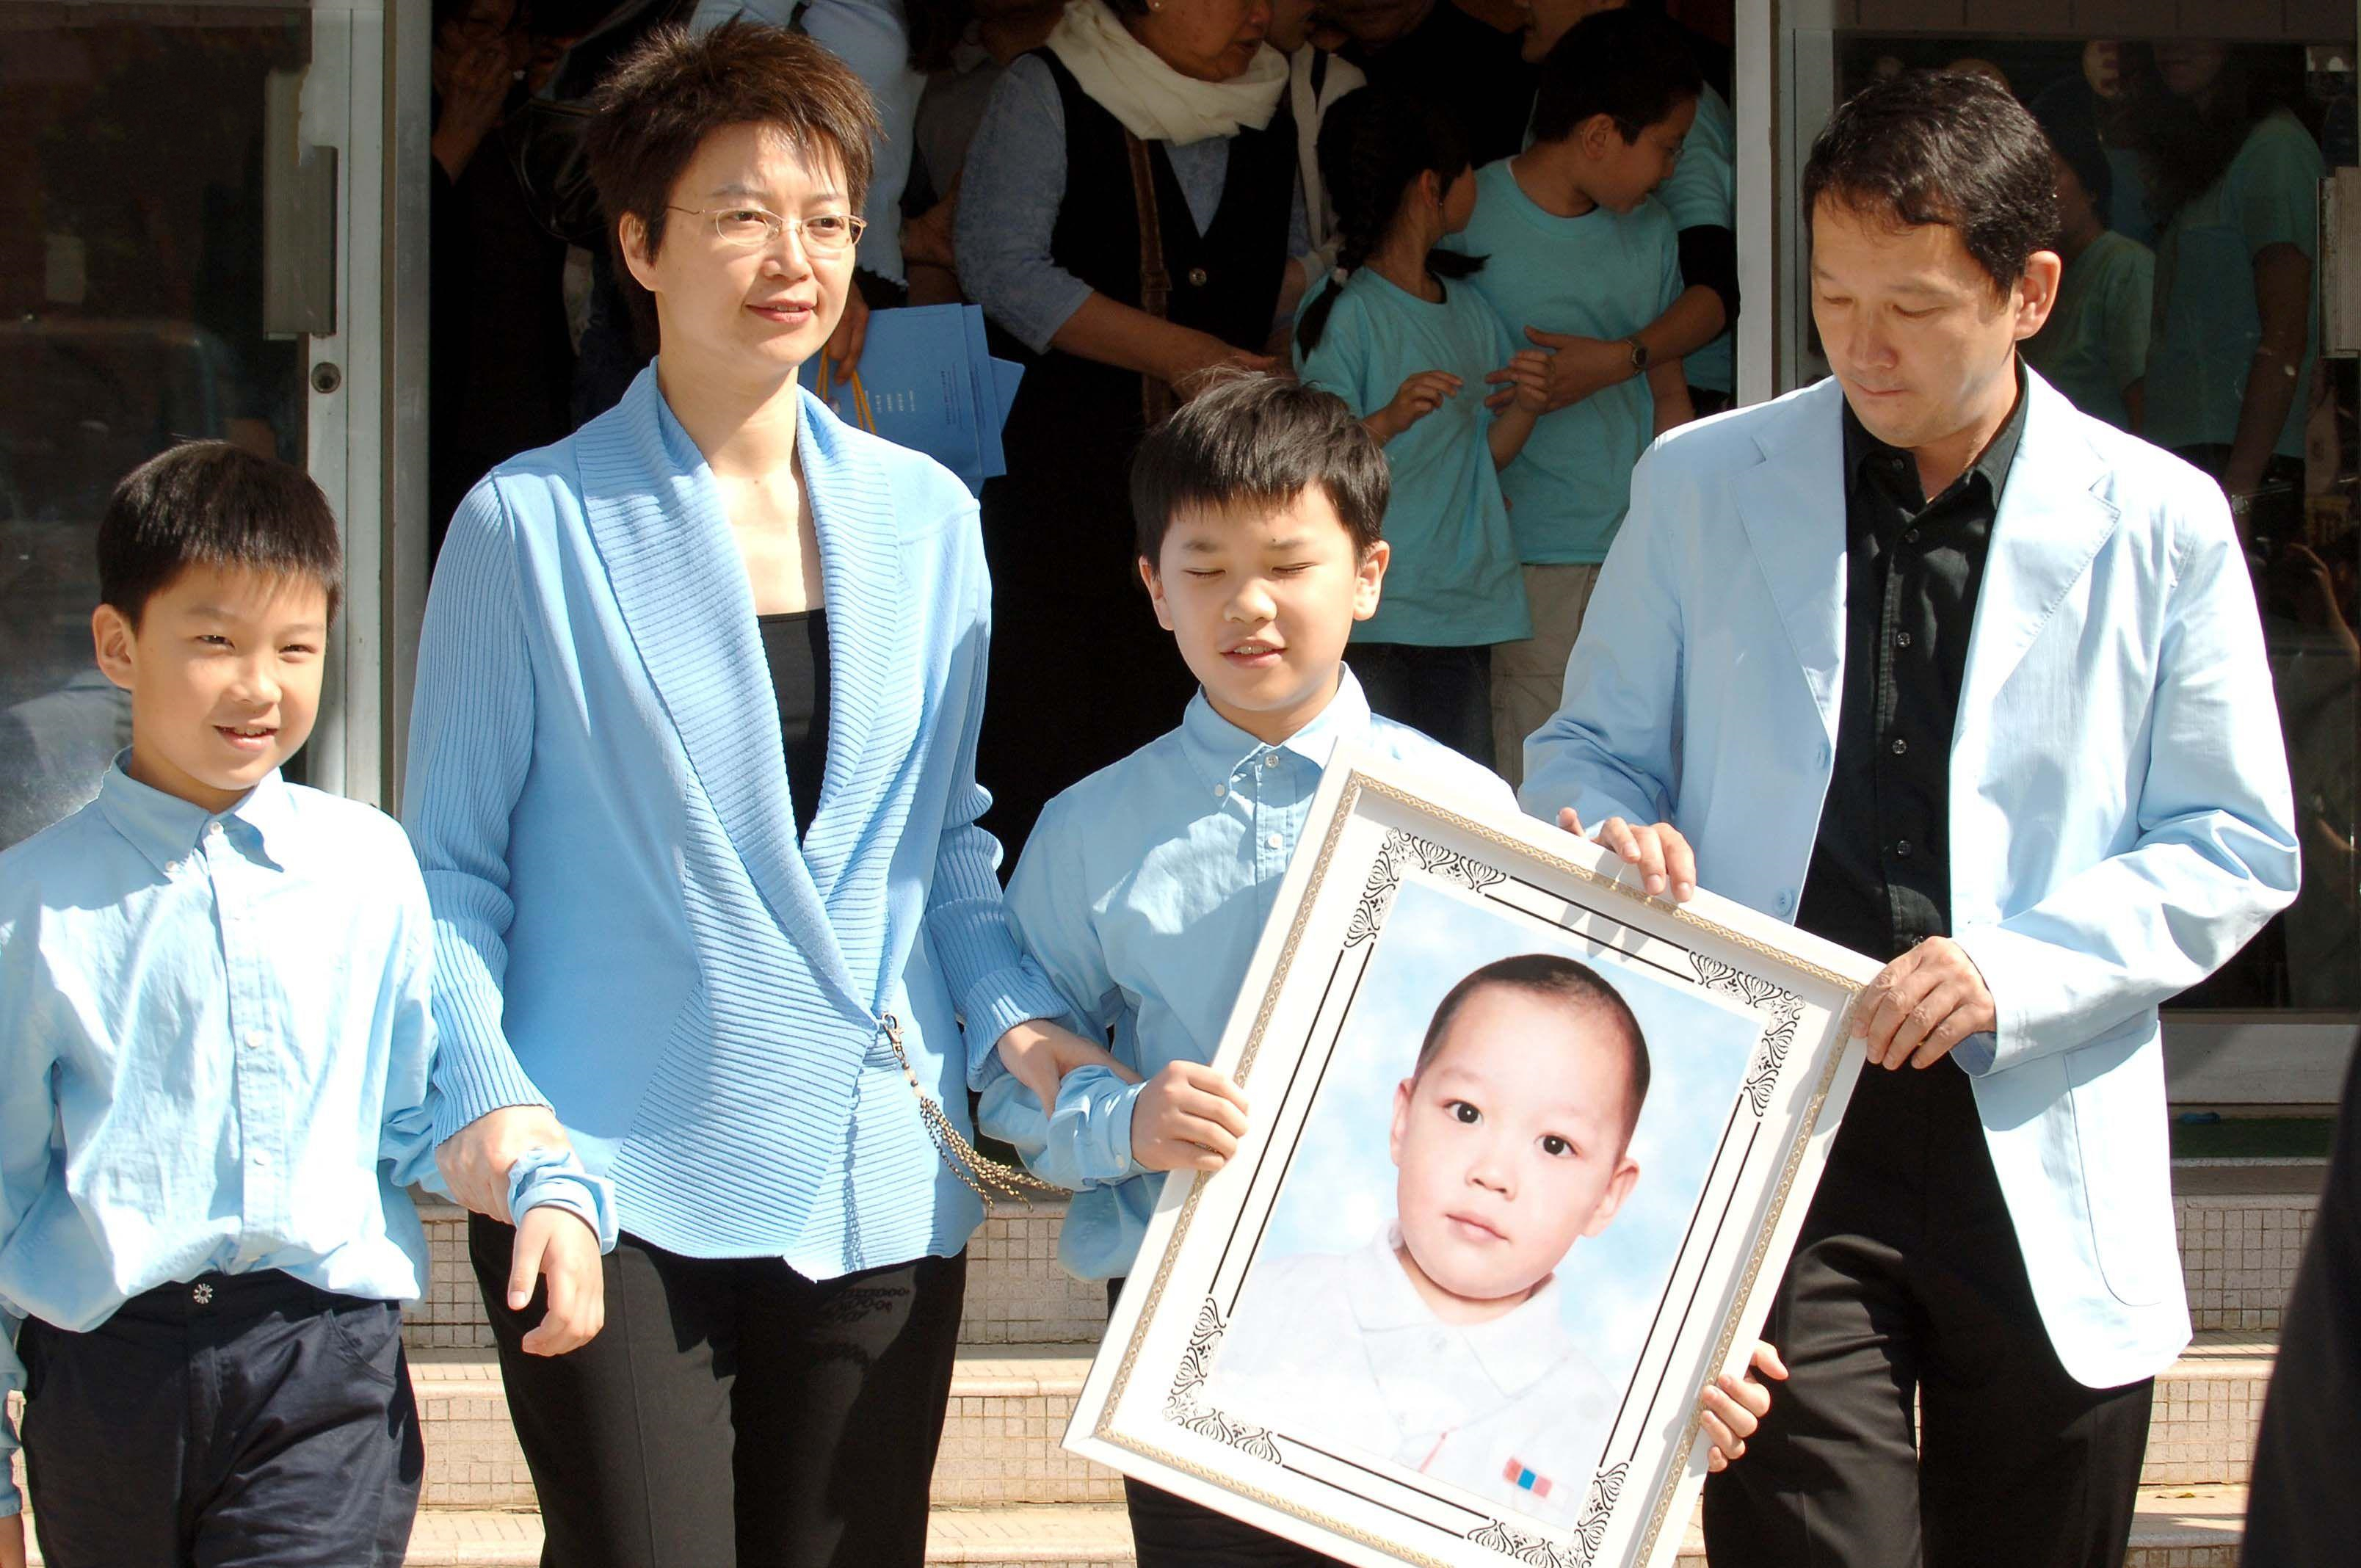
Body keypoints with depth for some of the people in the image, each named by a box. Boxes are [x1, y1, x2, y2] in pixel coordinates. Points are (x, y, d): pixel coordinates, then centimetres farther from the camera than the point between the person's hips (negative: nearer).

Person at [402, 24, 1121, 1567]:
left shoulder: (924, 518, 10)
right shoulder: (535, 525, -2)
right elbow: (452, 861, 1)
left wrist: (1015, 1013, 1)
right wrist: (485, 1095, -13)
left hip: (878, 1187, 4)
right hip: (616, 1182, -4)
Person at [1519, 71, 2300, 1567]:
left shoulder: (2158, 527, 1)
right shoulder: (1699, 487, 5)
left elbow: (2239, 844, 3)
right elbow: (1590, 749, 14)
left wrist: (2015, 967, -12)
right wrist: (1620, 831, -11)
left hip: (2043, 1157, 1)